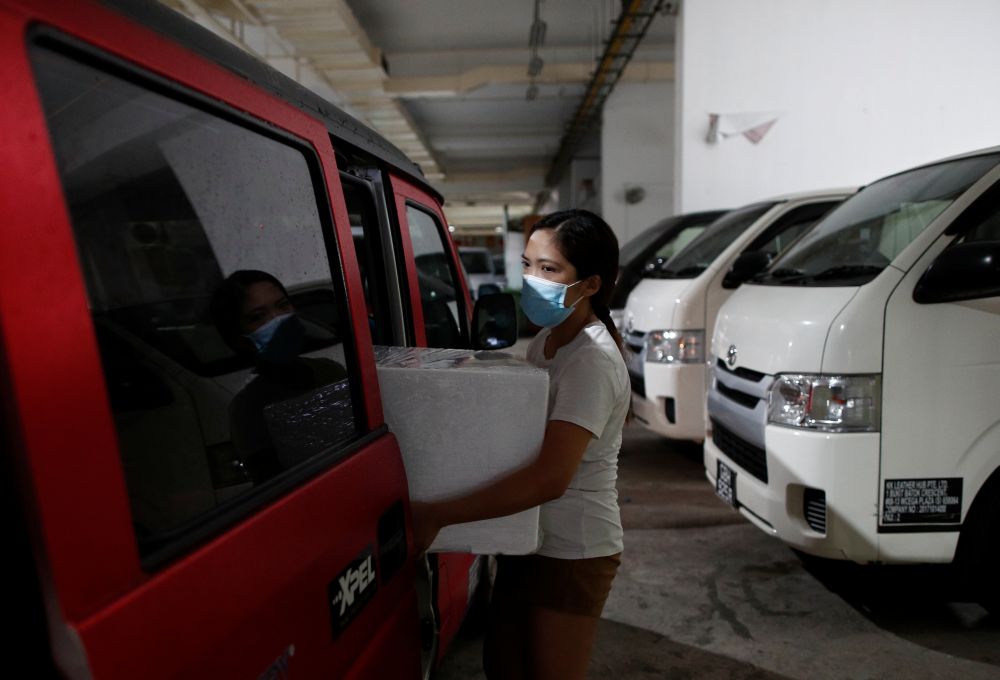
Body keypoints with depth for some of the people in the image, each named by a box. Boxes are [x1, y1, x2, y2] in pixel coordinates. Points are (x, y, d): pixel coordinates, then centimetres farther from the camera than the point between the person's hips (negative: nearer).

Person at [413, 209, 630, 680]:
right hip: (529, 537, 8)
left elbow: (550, 479, -33)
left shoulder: (593, 361, -25)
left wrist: (435, 516, -33)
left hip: (571, 552, -8)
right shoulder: (546, 340, 3)